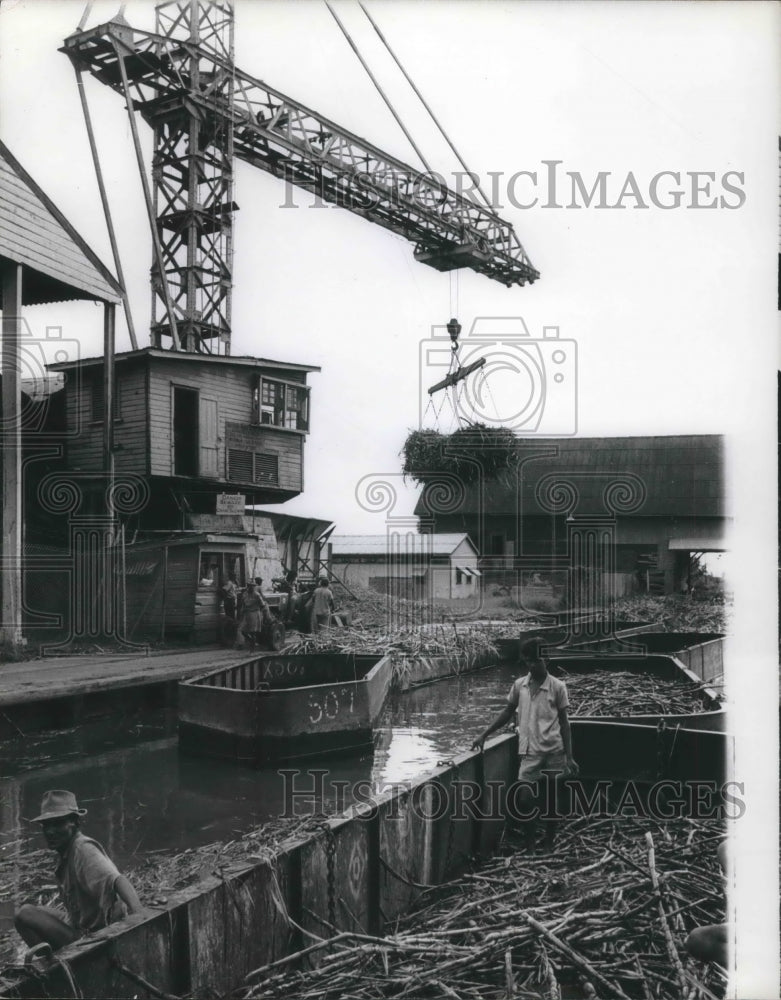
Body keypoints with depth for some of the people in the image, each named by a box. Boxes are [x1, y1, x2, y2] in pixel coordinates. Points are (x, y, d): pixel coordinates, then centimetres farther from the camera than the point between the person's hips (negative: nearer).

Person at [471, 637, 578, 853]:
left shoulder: (558, 687, -4)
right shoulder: (519, 685, 2)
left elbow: (564, 722, 0)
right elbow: (508, 712, 13)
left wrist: (569, 757, -3)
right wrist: (484, 735, 9)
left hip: (555, 751, -1)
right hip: (530, 752, 1)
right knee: (525, 799, -5)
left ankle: (548, 843, 25)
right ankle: (529, 844, 14)